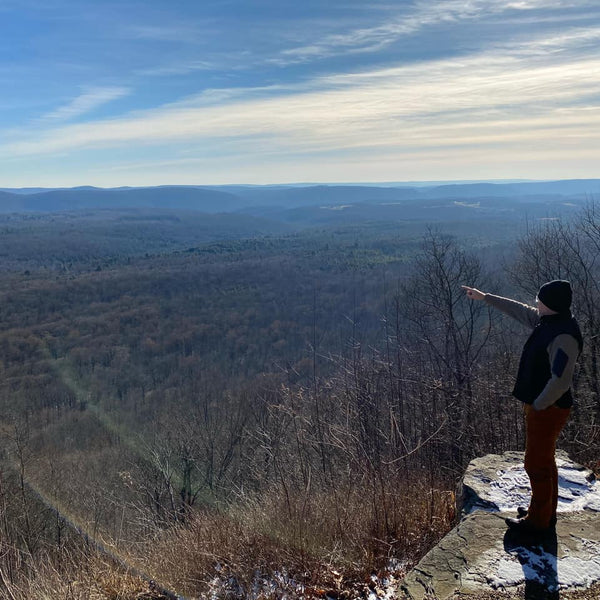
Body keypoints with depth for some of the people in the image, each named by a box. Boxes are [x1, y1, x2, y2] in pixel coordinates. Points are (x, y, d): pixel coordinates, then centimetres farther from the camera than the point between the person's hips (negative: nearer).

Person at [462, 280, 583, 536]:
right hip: (540, 406, 10)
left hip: (547, 410, -10)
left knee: (537, 465, 3)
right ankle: (545, 512, 38)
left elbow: (561, 381, -30)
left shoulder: (564, 336, -27)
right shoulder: (548, 321, 2)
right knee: (544, 461, 22)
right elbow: (519, 310, 17)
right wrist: (485, 297, 22)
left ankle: (538, 521, 19)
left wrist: (537, 406, -19)